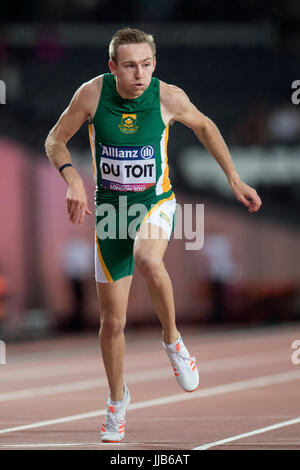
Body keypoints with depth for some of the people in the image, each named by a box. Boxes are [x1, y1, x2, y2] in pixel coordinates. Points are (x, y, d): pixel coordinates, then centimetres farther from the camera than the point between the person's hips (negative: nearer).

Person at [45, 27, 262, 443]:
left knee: (148, 260, -37)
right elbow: (55, 140, -1)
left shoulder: (169, 98, -14)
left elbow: (204, 127, 7)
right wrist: (73, 179, -20)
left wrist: (234, 180, 7)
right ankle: (117, 399, 29)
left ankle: (172, 339, -11)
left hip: (156, 202, -1)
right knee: (113, 320, 5)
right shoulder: (92, 94, -14)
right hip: (110, 207, 1)